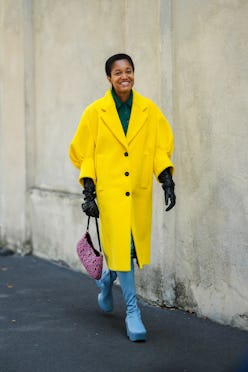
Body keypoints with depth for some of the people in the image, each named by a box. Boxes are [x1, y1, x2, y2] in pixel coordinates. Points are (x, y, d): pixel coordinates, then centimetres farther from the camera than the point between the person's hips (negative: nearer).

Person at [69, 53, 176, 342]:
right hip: (110, 189, -3)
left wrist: (167, 182, -4)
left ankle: (108, 278, 44)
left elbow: (161, 147, 7)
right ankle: (132, 311, 0)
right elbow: (84, 153, 2)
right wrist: (88, 192, -5)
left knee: (133, 247, 11)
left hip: (140, 191, 3)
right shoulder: (95, 112, -2)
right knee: (121, 246, -7)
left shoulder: (149, 110, 2)